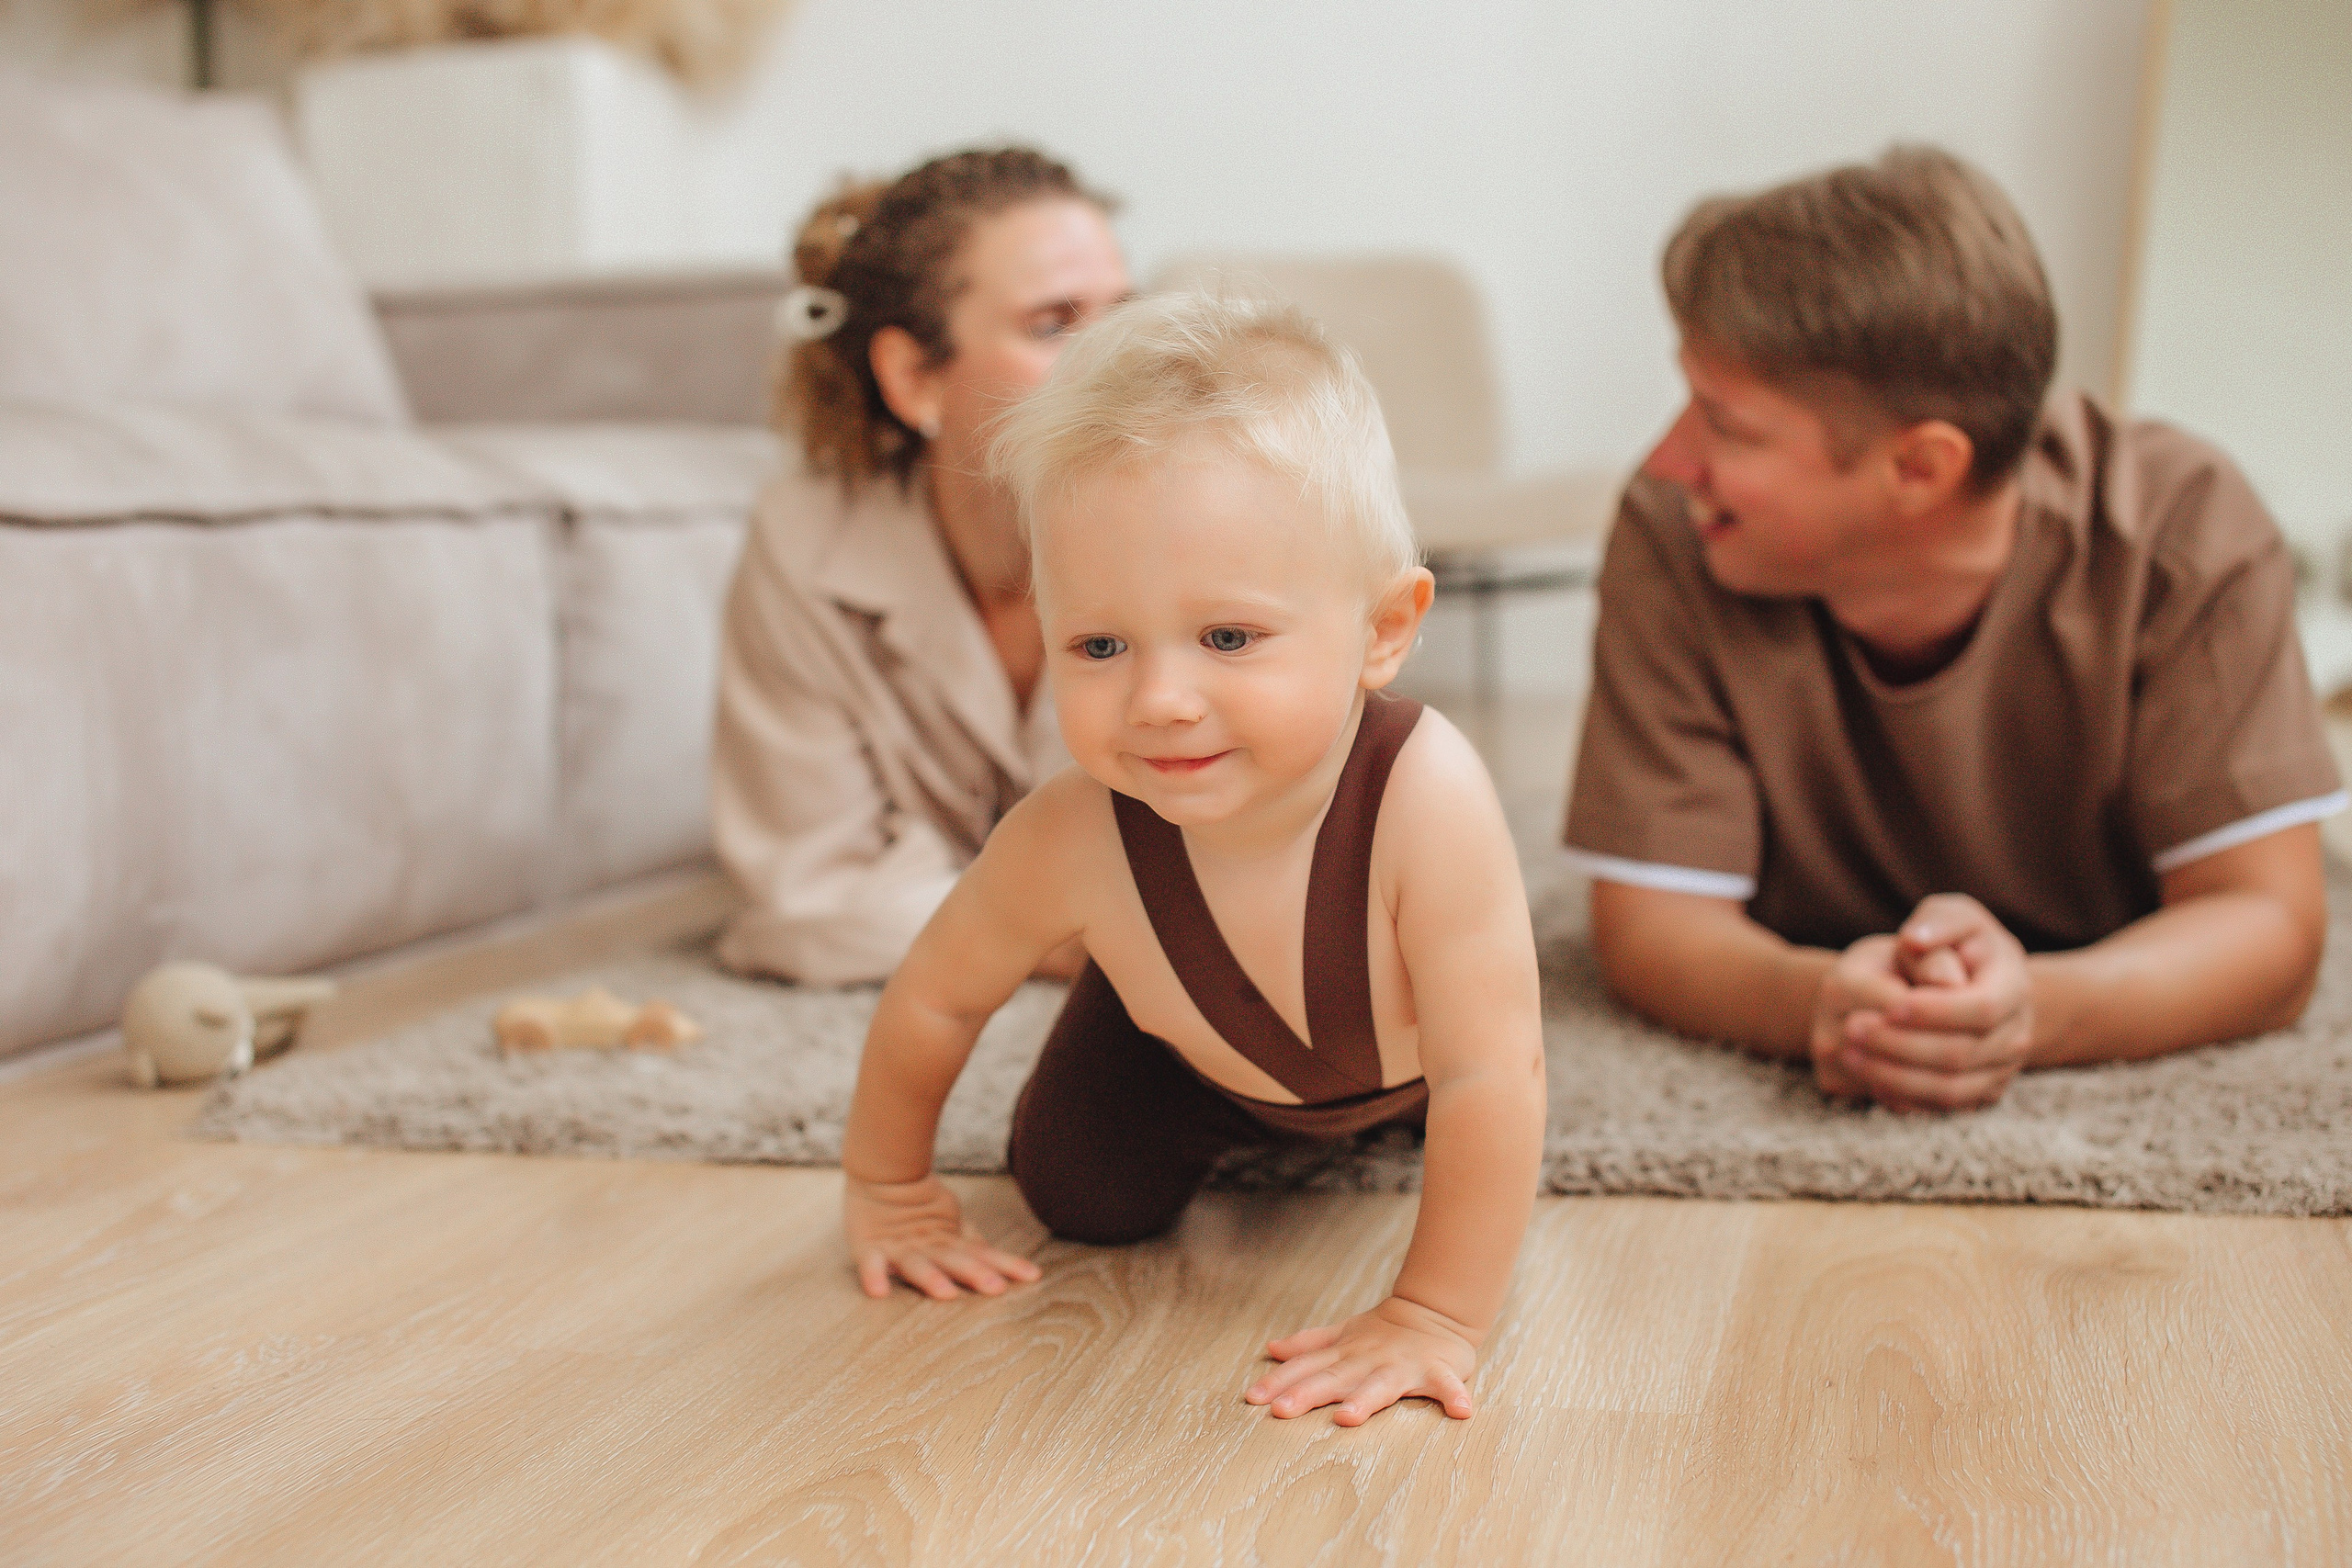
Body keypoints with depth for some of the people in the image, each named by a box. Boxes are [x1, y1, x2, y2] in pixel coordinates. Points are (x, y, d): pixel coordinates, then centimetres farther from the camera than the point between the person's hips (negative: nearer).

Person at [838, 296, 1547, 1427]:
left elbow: (1490, 1075, -40)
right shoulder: (1070, 840, -38)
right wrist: (885, 1186, -4)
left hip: (1402, 1050, 0)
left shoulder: (1427, 795, -48)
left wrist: (1435, 1315, -38)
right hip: (1185, 1043, 1)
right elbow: (935, 997, -17)